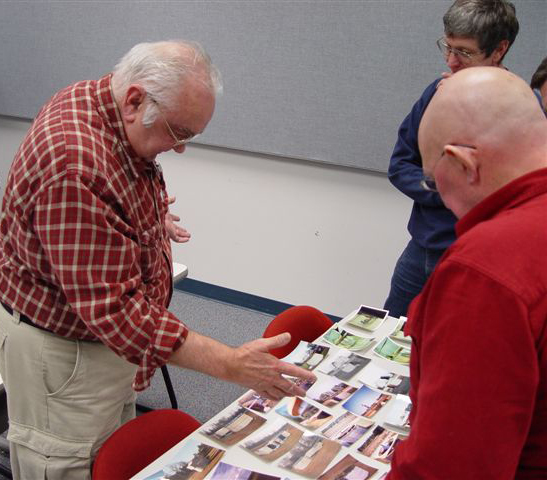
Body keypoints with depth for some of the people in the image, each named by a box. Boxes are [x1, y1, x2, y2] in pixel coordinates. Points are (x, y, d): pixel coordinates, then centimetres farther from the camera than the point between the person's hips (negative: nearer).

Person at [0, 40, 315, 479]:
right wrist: (230, 365, -34)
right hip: (63, 348, -9)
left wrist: (151, 219, 18)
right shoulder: (77, 164, -34)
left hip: (106, 334, 9)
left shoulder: (100, 103, -2)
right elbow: (113, 306, -34)